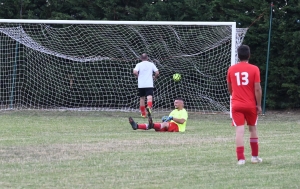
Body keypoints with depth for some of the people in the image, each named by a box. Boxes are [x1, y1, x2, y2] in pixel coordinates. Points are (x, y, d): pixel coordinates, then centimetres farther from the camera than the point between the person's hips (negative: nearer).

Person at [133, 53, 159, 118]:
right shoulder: (151, 64, 5)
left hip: (141, 84, 1)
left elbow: (135, 72, -13)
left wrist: (138, 76, 7)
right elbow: (157, 72, 0)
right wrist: (154, 77, 19)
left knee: (142, 98, 14)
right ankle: (149, 106, -44)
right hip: (149, 84, -1)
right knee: (149, 97, -12)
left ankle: (143, 114, 18)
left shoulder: (139, 65, 2)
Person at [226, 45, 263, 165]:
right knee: (253, 129, 16)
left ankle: (241, 158, -13)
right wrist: (259, 105, -1)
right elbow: (257, 89, -9)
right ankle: (255, 156, 22)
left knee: (239, 130, -5)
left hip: (236, 105, 0)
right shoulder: (254, 69, -5)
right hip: (251, 105, 0)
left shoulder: (231, 69, 2)